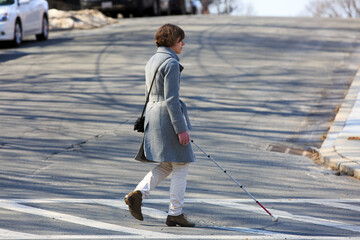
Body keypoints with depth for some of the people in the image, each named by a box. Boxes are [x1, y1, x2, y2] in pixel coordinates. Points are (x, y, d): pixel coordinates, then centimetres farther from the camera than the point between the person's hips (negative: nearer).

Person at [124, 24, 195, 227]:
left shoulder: (152, 61, 14)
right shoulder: (171, 63, -15)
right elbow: (171, 99, -20)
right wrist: (181, 129, -19)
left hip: (152, 114, 9)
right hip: (169, 117, -9)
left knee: (166, 166, 16)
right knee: (181, 165, 2)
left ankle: (138, 194, -1)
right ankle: (175, 213, 4)